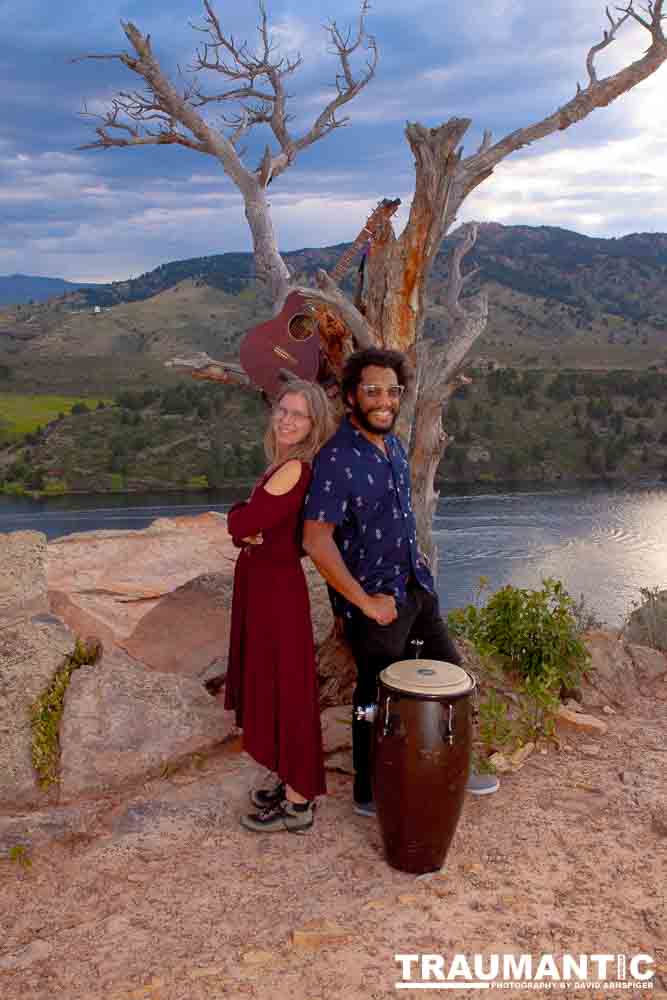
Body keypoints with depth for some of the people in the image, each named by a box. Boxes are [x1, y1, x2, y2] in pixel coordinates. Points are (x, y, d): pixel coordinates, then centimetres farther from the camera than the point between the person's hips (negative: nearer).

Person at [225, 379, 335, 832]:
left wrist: (239, 515, 0)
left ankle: (299, 804, 17)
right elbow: (243, 528, 11)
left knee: (284, 690, 2)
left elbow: (240, 524, -21)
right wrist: (250, 532, -10)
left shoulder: (294, 469, -21)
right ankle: (292, 782, 35)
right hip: (261, 585, 10)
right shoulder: (283, 465, 9)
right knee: (272, 687, 19)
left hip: (277, 590, -10)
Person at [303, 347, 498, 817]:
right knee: (379, 700, 8)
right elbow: (317, 541, -28)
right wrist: (366, 602, -23)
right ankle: (370, 796, 31)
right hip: (375, 600, -8)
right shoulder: (336, 460, -23)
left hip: (415, 586, 8)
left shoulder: (394, 445, 4)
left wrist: (413, 553, 11)